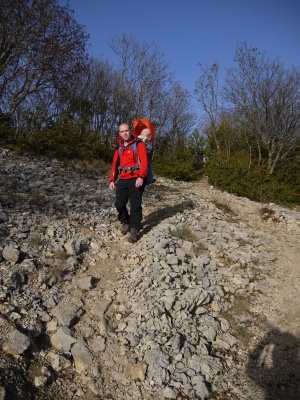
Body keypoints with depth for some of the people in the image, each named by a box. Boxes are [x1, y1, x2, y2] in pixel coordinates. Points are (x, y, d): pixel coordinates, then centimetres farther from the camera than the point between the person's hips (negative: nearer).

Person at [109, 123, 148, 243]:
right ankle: (126, 222, 26)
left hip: (136, 179, -5)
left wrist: (141, 177, -24)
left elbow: (144, 162, -12)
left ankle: (134, 230, 2)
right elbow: (115, 165, 17)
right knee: (119, 204, 2)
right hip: (122, 180, 5)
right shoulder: (119, 148, 18)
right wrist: (112, 179, 6)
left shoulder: (139, 144, 0)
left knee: (135, 205, -4)